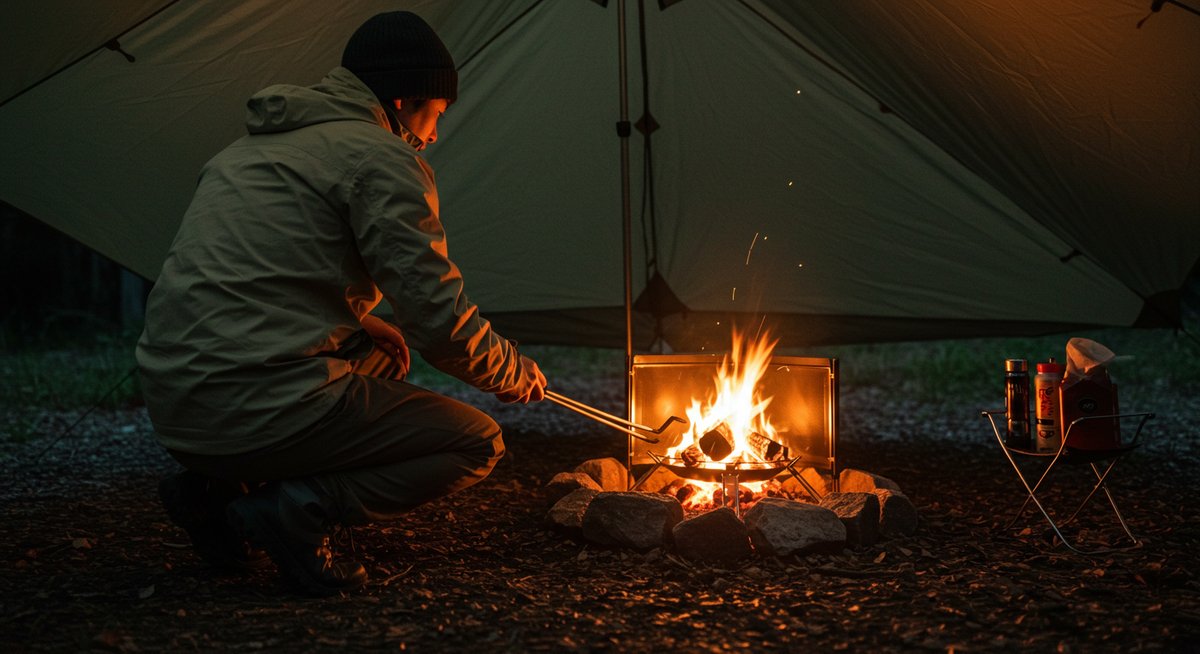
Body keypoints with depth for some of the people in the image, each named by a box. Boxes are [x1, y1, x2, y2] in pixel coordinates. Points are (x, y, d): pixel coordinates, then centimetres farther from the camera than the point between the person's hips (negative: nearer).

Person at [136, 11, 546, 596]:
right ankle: (297, 508, -12)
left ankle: (217, 488, 14)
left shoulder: (252, 146, 21)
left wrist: (364, 324, 23)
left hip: (173, 409, 8)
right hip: (261, 407, -8)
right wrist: (518, 373, 12)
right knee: (477, 443, 6)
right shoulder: (383, 158, -5)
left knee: (381, 353, 30)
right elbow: (441, 322, -8)